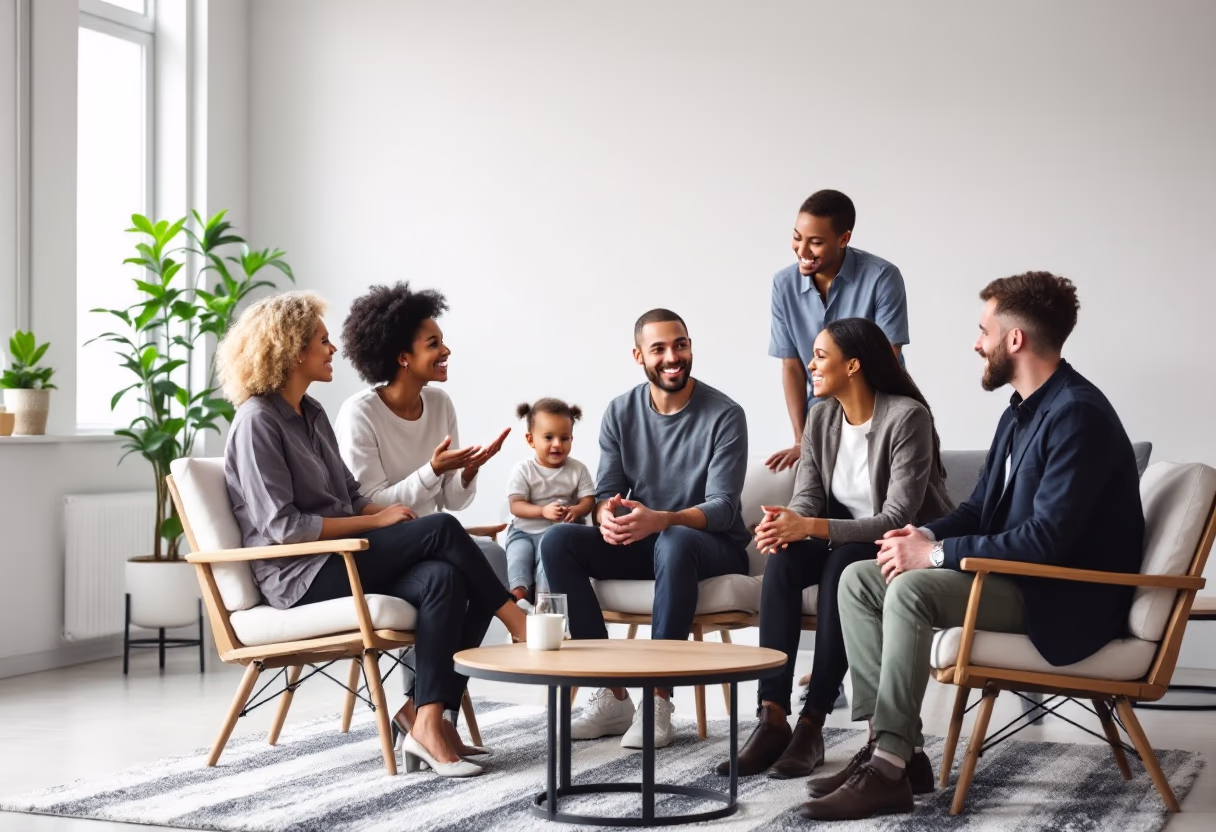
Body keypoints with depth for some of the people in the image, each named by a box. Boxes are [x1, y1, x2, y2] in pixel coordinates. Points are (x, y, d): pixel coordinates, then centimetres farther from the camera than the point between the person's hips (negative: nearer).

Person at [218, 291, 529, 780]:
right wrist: (376, 522, -13)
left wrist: (389, 512, -1)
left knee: (443, 579, -22)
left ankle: (429, 722, -25)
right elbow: (282, 526, -16)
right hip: (299, 576, -8)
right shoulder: (257, 422, -9)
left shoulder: (311, 413, 19)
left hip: (339, 561, 8)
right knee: (442, 529, -21)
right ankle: (519, 626, -6)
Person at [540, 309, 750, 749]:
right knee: (557, 541, -20)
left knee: (674, 543, -39)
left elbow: (722, 507, -17)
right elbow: (606, 491, 3)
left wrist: (659, 520, -37)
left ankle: (658, 700, -33)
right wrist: (607, 514, -25)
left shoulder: (725, 415, -10)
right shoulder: (620, 413, 3)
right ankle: (613, 696, -22)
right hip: (640, 543, 5)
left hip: (714, 547, -5)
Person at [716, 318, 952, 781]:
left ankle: (812, 725, -33)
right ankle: (772, 718, -30)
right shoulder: (822, 417, 2)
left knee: (842, 565, -36)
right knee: (782, 559, -25)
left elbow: (898, 518, -26)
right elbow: (809, 495, -2)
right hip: (847, 545, 6)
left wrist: (811, 526, -37)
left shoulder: (906, 417, -20)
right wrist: (788, 524, -28)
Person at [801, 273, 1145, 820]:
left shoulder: (1077, 414, -19)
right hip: (1015, 575, 10)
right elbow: (981, 508, 19)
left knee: (912, 589, -30)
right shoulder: (1022, 411, 13)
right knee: (858, 579, 0)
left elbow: (1047, 537, -26)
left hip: (1065, 599, -10)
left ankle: (889, 771, -25)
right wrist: (928, 536, -3)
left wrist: (937, 554, -21)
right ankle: (888, 744, -5)